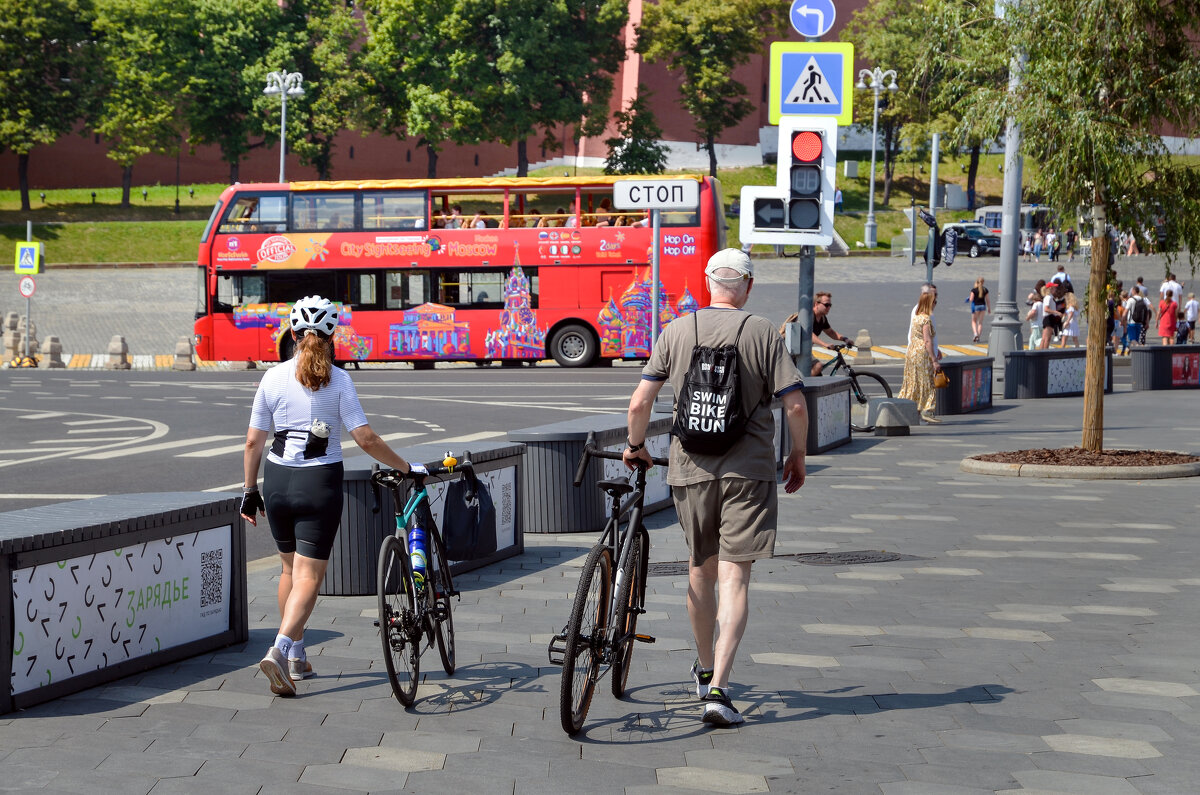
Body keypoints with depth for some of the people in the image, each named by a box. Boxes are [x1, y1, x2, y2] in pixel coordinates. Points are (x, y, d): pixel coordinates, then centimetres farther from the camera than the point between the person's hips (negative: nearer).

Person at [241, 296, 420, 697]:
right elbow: (366, 440, -12)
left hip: (277, 481, 3)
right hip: (321, 483, -3)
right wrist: (406, 467, -1)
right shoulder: (339, 381, -7)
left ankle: (296, 656, 28)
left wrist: (250, 490, 12)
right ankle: (279, 650, -20)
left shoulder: (273, 378, -1)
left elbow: (253, 442, 2)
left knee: (291, 569, 20)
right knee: (309, 576, 0)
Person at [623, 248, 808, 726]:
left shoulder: (675, 333, 1)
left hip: (690, 468, 3)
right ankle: (718, 689, -15)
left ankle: (705, 670, 35)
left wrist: (635, 446, 18)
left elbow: (639, 404, -1)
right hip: (748, 471, -3)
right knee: (734, 579, -4)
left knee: (700, 569, 20)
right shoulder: (762, 334, -5)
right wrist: (798, 455, 8)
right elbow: (795, 405, -8)